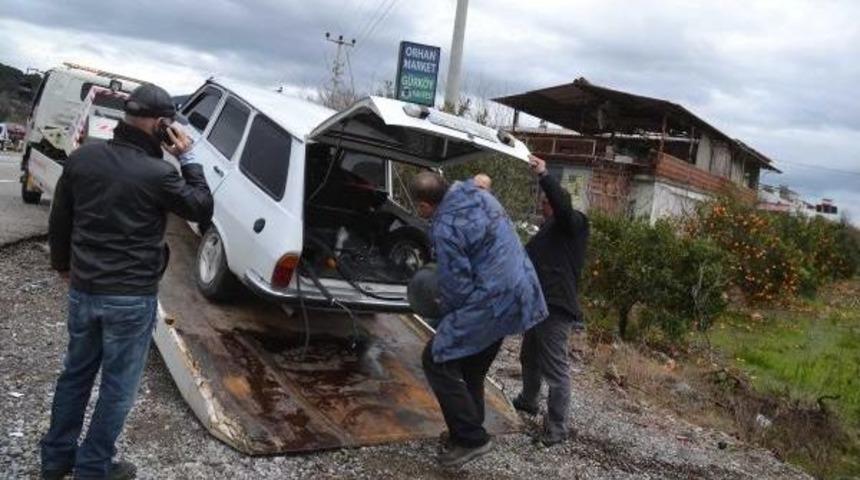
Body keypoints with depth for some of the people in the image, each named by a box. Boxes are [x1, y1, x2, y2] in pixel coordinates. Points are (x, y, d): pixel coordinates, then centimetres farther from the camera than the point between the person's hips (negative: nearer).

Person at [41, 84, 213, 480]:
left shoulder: (81, 158, -1)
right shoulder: (158, 174, -19)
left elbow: (58, 222, 9)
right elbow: (203, 209, -3)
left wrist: (63, 265, 24)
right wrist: (187, 159, -1)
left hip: (82, 290, 6)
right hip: (132, 298, -6)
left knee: (76, 373, 22)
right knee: (118, 386, 11)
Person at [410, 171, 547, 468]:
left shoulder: (445, 228, -21)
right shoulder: (478, 195, 7)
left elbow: (457, 286, -16)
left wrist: (444, 313, 3)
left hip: (493, 303, -10)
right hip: (519, 295, 10)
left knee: (436, 360, -2)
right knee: (472, 368, 20)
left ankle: (472, 439, 1)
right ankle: (467, 430, 33)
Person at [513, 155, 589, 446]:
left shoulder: (574, 224, -5)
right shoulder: (549, 229, 23)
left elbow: (563, 205, -27)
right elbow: (529, 258, 28)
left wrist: (543, 175, -31)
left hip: (556, 309, -10)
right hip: (539, 305, 10)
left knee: (555, 369, -8)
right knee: (529, 358, 26)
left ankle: (557, 428, -2)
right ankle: (528, 401, 45)